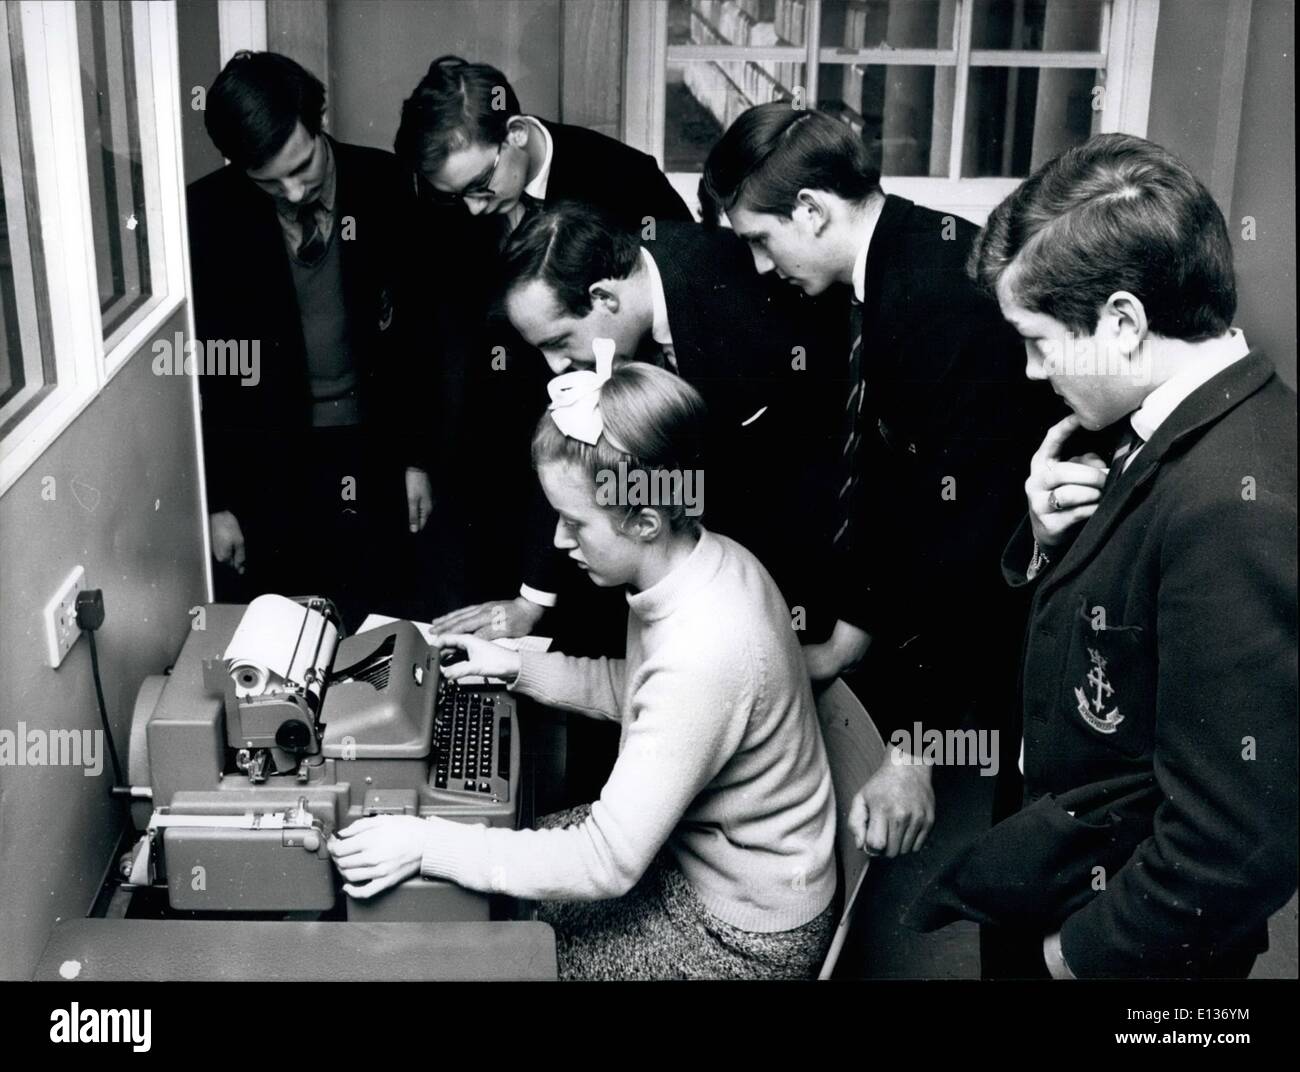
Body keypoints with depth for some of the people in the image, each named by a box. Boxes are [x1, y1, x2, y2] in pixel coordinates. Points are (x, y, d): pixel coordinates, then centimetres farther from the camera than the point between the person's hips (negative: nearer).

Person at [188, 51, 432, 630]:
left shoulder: (384, 188, -6)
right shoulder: (206, 216, -9)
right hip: (263, 471, 0)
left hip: (368, 461, 1)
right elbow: (195, 368, -3)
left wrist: (417, 456, 2)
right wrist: (215, 501, -2)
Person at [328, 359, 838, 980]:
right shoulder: (706, 559, -9)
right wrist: (520, 669, 4)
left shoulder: (702, 654, -37)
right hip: (693, 841, 8)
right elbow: (639, 691, 12)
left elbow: (610, 863, -31)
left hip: (742, 936, -8)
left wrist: (429, 846, -28)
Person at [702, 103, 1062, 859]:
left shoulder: (949, 298, -26)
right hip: (914, 610, 8)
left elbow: (964, 528, -27)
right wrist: (852, 630, 6)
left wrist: (914, 751, -24)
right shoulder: (872, 277, 0)